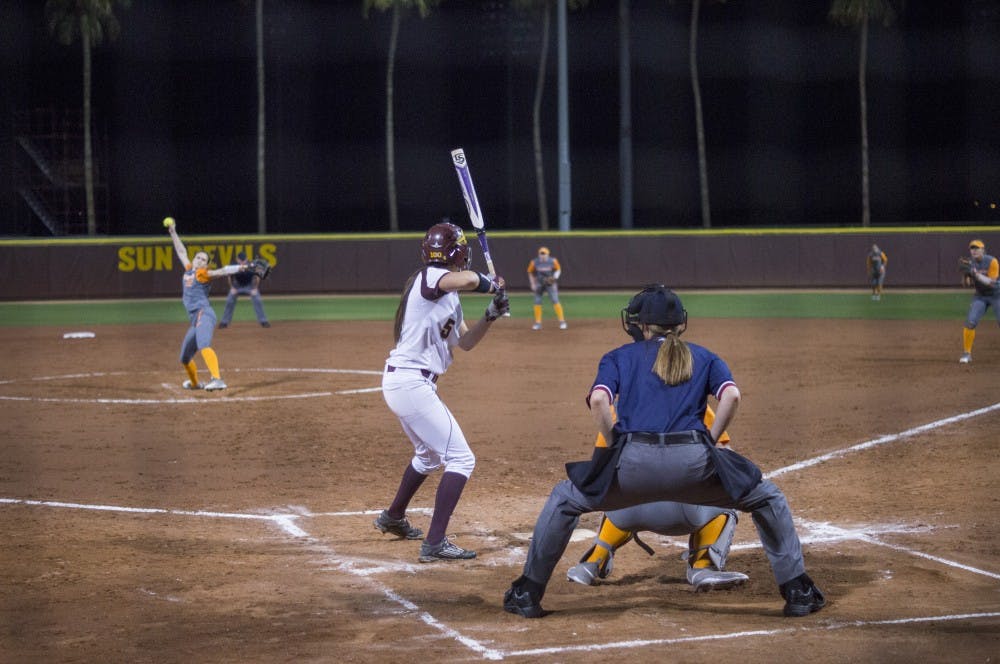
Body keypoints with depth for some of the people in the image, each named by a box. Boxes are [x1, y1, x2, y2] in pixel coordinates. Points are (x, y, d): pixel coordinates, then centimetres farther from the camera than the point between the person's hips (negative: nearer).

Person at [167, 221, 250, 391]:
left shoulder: (204, 274, 3)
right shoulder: (188, 270, 22)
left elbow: (221, 272, -13)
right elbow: (181, 252, 35)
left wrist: (239, 268, -28)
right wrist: (173, 233, 40)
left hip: (204, 314, -8)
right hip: (195, 319, 8)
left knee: (204, 346, -33)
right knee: (185, 358, 18)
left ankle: (217, 380, -50)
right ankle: (194, 383, 42)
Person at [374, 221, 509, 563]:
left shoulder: (450, 296, 15)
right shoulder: (429, 278, -14)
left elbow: (465, 341, 19)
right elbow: (468, 279, -36)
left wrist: (491, 315, 4)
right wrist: (492, 284, -15)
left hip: (399, 382, 10)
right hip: (412, 383, -10)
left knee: (429, 455, 31)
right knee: (461, 459, -10)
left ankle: (393, 517, 47)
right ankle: (435, 543, -14)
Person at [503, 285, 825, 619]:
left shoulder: (619, 356, 22)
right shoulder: (704, 357, 25)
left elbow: (598, 399, 1)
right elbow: (731, 395, 4)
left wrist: (616, 446, 11)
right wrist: (709, 442, 12)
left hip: (633, 462, 0)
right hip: (693, 462, 1)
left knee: (564, 500, 25)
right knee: (768, 498, 25)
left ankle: (527, 593, 21)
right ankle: (797, 590, 18)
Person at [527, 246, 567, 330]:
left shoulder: (553, 261, -13)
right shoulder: (534, 262, -11)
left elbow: (558, 269, 3)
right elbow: (530, 273, 4)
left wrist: (555, 277, -15)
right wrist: (533, 284, -1)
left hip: (550, 284, -2)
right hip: (539, 284, 2)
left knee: (555, 301, -11)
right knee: (537, 302, 0)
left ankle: (562, 321, -5)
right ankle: (538, 323, 10)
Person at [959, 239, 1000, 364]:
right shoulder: (970, 263, -4)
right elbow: (965, 284, -2)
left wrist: (975, 274, -36)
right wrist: (966, 274, -23)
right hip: (980, 296, 3)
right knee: (970, 322, -11)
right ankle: (966, 353, -1)